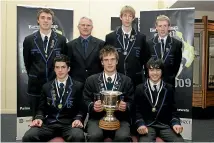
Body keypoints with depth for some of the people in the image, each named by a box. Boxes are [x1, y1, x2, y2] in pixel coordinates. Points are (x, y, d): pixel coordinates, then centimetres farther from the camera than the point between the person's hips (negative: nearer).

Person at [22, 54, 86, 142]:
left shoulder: (78, 86, 8)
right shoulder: (46, 87, 16)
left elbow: (82, 108, 6)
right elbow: (42, 108, 17)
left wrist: (78, 119, -14)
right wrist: (39, 118, -4)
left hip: (69, 124, -2)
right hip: (49, 123, 2)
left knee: (78, 137, -36)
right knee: (28, 137, -25)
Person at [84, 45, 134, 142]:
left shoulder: (127, 81, 10)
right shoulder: (91, 80, 9)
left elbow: (131, 102, 10)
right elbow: (86, 100, 9)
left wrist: (126, 106, -12)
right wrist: (93, 106, -12)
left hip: (119, 118, 0)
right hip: (97, 117, 0)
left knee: (123, 137, -31)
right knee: (94, 136, -32)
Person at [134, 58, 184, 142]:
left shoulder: (169, 88, 10)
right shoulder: (140, 89, 6)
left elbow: (173, 109, 11)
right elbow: (137, 110, 4)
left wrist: (175, 123, -7)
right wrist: (140, 124, -13)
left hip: (165, 125, 2)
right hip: (147, 125, -2)